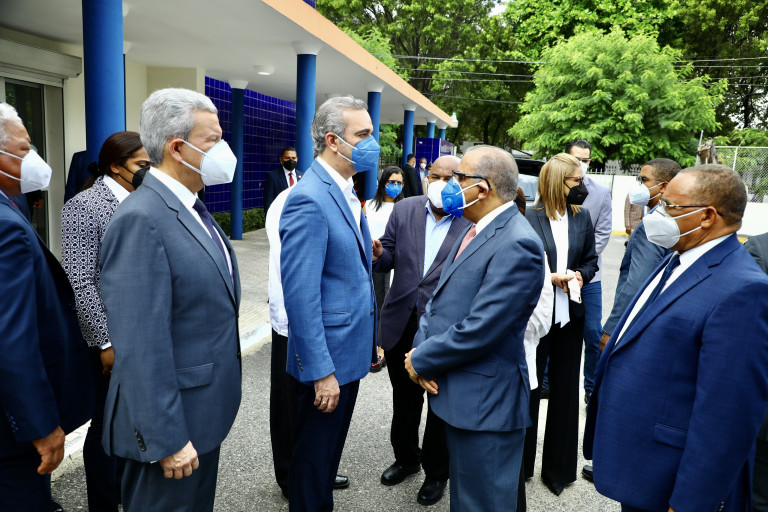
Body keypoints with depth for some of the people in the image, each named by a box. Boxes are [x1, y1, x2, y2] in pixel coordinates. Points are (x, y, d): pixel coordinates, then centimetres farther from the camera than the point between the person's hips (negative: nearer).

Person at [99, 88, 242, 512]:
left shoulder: (190, 208, 7)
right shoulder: (141, 220, -23)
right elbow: (141, 347, -25)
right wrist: (168, 440, -21)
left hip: (205, 408, 9)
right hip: (172, 419, -9)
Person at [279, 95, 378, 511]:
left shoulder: (346, 192, 9)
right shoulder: (309, 200, -22)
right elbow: (301, 294, -24)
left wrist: (368, 343, 16)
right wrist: (321, 371, -22)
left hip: (350, 350, 9)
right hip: (327, 356, -9)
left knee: (331, 445, 24)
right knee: (314, 451, 11)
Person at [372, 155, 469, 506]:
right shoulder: (404, 210, 2)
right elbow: (389, 258, 6)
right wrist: (378, 254, -16)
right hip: (402, 322, 4)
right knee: (403, 398, 21)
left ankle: (436, 472, 37)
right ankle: (406, 458, 46)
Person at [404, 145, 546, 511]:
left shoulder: (517, 245, -22)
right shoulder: (475, 229, 8)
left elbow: (478, 330, -25)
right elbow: (441, 297, 10)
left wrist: (422, 359, -12)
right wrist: (420, 348, -6)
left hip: (485, 402, -9)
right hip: (457, 394, 9)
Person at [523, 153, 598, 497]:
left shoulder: (582, 217, 3)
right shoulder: (528, 218, -12)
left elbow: (590, 259, 12)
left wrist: (581, 275, -8)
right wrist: (549, 277, -17)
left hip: (569, 314, 4)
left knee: (564, 390, 13)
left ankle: (558, 467, 29)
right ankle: (521, 463, 29)